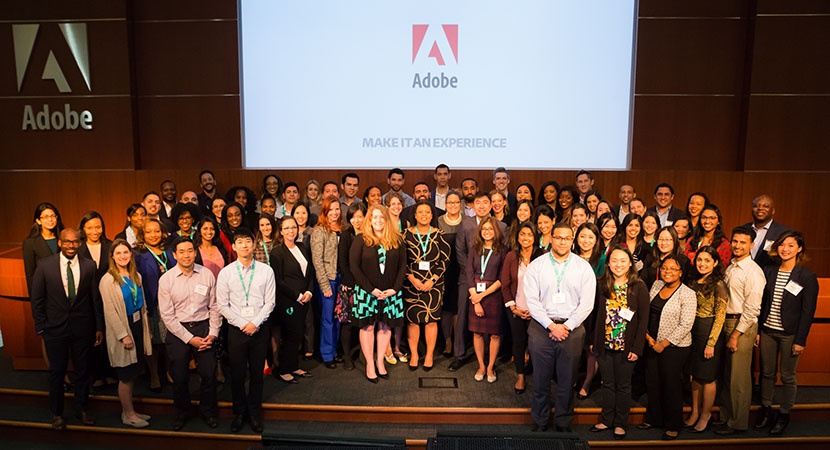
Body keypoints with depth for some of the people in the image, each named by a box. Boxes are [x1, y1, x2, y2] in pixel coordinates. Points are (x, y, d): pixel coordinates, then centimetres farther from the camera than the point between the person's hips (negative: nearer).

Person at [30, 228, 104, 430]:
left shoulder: (89, 266, -3)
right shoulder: (44, 265, -5)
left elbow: (96, 298, 0)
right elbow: (37, 298, 0)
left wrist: (99, 327, 1)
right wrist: (40, 326, -3)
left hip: (82, 327, 1)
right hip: (55, 327, -1)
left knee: (83, 369, 12)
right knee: (57, 371, 11)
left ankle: (81, 409, 31)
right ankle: (57, 413, 30)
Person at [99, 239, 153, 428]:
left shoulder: (136, 276, 7)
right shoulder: (107, 280, -12)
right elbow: (110, 311, -15)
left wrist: (145, 328, 7)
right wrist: (123, 335, -17)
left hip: (137, 327, 6)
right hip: (122, 330, -6)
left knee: (133, 373, 15)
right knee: (126, 375, 4)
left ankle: (129, 411, 28)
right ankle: (128, 414, 19)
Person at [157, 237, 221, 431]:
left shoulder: (207, 275, -3)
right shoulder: (166, 279, -6)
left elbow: (214, 307, 3)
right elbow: (167, 315, -7)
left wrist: (213, 333, -6)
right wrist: (189, 339, -10)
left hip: (204, 327, 1)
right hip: (178, 331, 0)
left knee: (209, 374, 1)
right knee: (180, 377, 9)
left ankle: (208, 411, 26)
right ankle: (182, 413, 34)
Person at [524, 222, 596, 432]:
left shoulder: (583, 267, 3)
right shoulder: (536, 265, 1)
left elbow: (587, 303, -1)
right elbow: (532, 301, -4)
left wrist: (566, 326, -9)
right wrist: (551, 325, -11)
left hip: (572, 328, 1)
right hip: (541, 328, 0)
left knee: (567, 381, 9)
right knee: (540, 379, 8)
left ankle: (564, 422, 27)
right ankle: (540, 421, 25)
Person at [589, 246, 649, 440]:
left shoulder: (638, 286, -7)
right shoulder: (602, 285, 2)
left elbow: (643, 319, -7)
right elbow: (596, 314, 4)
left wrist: (637, 348, -11)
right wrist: (592, 340, 1)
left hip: (626, 346, -2)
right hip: (604, 345, 2)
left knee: (623, 386, 11)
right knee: (608, 384, 13)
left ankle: (620, 423, 24)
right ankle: (606, 420, 26)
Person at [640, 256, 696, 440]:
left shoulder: (687, 294, -12)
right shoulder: (656, 285, 5)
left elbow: (685, 325, -16)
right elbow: (646, 313, 9)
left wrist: (664, 343, -15)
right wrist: (647, 336, -2)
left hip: (674, 347, -5)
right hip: (653, 344, 6)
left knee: (671, 385, 5)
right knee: (652, 382, 14)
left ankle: (673, 426, 22)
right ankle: (653, 418, 32)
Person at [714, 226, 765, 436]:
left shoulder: (753, 272, -13)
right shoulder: (730, 267, 12)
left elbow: (752, 309, -16)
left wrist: (736, 335, -16)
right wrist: (726, 330, 10)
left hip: (743, 325, -8)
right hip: (725, 322, 8)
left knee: (738, 378, 1)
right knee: (725, 375, 15)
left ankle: (738, 424, 15)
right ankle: (725, 416, 29)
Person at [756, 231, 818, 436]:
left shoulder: (807, 277, -7)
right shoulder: (769, 272, 4)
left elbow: (808, 311, -8)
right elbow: (762, 304, 8)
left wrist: (800, 340, -10)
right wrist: (757, 330, 5)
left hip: (789, 334, -3)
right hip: (767, 331, 4)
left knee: (788, 377, 7)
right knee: (766, 373, 11)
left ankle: (784, 415, 22)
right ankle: (765, 409, 26)